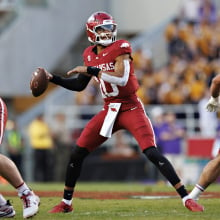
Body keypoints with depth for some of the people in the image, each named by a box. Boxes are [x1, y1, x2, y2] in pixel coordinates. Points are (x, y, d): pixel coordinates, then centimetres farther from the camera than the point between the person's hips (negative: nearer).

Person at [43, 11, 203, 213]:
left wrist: (90, 70, -24)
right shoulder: (90, 54, 7)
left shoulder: (121, 48, -11)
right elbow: (79, 85, 19)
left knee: (152, 153, -19)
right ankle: (66, 203, 19)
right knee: (77, 153, 2)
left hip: (131, 109, -6)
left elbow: (122, 78, -26)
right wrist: (54, 79, 9)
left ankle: (186, 198, -14)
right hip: (109, 111, 6)